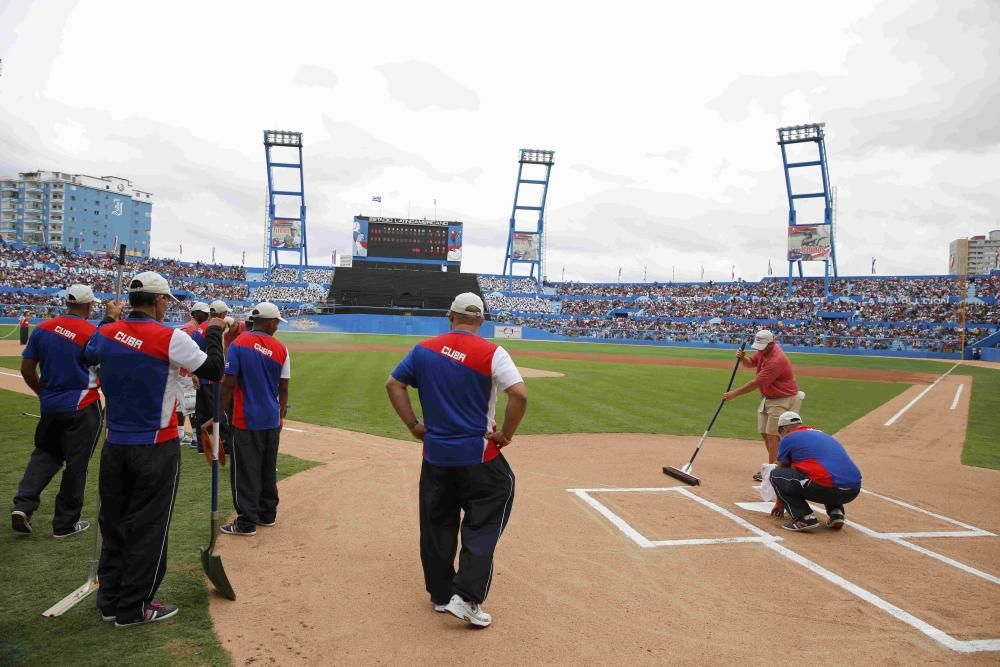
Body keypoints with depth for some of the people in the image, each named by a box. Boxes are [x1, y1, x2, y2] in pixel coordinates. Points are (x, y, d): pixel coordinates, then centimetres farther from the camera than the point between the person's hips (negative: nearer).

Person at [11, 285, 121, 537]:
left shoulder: (42, 328, 0)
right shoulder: (93, 332, -16)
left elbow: (27, 369, 4)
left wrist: (43, 393, 18)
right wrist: (112, 319, -1)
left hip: (49, 406, 5)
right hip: (83, 408, -5)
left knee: (45, 453, 22)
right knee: (76, 464, 6)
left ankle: (23, 504, 4)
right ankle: (65, 523, 16)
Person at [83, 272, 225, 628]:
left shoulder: (106, 333, -1)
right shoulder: (171, 338, -16)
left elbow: (86, 356, 21)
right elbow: (214, 370, -9)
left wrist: (111, 321, 29)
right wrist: (214, 332, 5)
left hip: (114, 445, 6)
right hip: (156, 448, -6)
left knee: (113, 523, 17)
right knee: (147, 528, 5)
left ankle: (110, 600, 29)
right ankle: (133, 608, 15)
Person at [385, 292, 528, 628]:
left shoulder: (424, 349, 2)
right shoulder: (492, 353, -11)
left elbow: (393, 384, 6)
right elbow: (519, 395, -21)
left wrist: (413, 425, 7)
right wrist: (505, 434, -9)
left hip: (435, 453, 4)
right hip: (478, 455, -4)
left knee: (437, 525, 16)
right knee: (482, 525, 8)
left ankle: (440, 594, 27)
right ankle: (466, 597, 2)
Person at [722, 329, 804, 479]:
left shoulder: (776, 360, -29)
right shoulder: (764, 351, -2)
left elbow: (756, 383, -27)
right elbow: (750, 364, 13)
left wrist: (734, 394, -21)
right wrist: (742, 358, -11)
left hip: (782, 400, -9)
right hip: (767, 398, 9)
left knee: (772, 434, -11)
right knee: (764, 433, 12)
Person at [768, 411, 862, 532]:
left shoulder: (788, 438, 10)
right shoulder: (823, 434, 32)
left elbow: (781, 471, 22)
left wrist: (780, 503, 37)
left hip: (828, 488, -8)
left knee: (776, 474, 7)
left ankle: (804, 518, -6)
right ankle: (836, 513, 16)